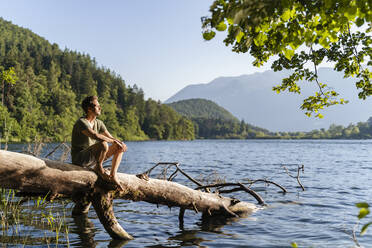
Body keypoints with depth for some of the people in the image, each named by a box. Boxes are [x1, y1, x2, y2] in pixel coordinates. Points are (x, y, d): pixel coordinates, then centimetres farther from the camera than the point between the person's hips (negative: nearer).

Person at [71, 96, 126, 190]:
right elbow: (95, 135, -34)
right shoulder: (81, 122, -17)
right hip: (79, 159, -8)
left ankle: (113, 175, -6)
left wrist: (120, 142, -18)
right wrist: (114, 141, -29)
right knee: (103, 144, -34)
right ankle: (99, 168, -9)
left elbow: (110, 137, 4)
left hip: (93, 159, 8)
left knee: (119, 148, 1)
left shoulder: (99, 123, 9)